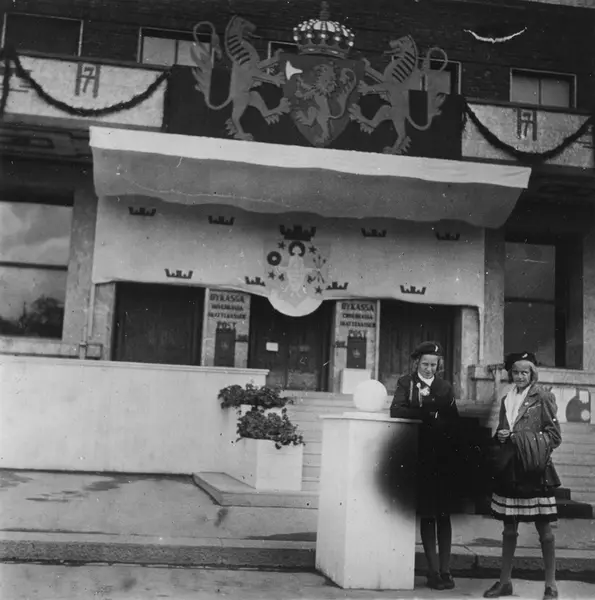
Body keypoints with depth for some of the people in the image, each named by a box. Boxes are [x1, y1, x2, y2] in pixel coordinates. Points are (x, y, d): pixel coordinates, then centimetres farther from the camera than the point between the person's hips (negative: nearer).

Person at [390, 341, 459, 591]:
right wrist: (428, 413, -17)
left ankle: (445, 570, 6)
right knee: (427, 514, 2)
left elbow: (453, 420, 6)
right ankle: (433, 570, 7)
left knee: (443, 514, 1)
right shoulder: (406, 382, 6)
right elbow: (396, 410, -10)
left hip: (442, 457, 2)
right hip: (420, 457, -2)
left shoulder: (445, 387, 13)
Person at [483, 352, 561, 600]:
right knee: (509, 528, 11)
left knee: (543, 528, 1)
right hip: (509, 470, 5)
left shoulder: (543, 397, -3)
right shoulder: (506, 400, 14)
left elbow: (554, 435, -6)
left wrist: (525, 439, -15)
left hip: (535, 471, -5)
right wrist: (500, 436, 0)